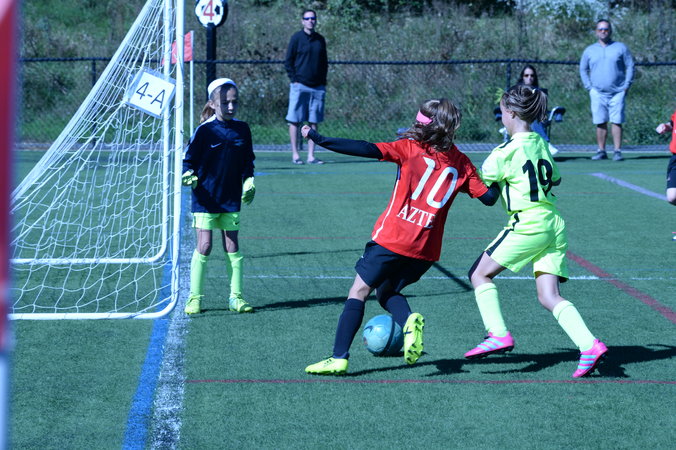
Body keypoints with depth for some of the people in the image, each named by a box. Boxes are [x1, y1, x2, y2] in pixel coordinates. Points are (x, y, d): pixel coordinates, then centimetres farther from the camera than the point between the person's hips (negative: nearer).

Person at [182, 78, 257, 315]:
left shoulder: (242, 130, 4)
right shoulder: (204, 130, -9)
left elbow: (248, 162, 17)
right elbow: (188, 159, -4)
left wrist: (248, 183, 5)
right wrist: (189, 175, -23)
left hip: (231, 199, 4)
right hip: (205, 198, -4)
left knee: (232, 247, 7)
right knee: (204, 246, -6)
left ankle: (235, 297, 14)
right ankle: (194, 297, 4)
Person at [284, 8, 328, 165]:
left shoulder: (320, 39, 13)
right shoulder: (297, 38, 0)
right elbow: (288, 61, 1)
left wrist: (323, 82, 9)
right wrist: (294, 79, -7)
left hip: (317, 87, 4)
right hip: (300, 86, -4)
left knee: (314, 122, 3)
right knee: (294, 121, -3)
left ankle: (311, 156, 6)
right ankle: (295, 155, 2)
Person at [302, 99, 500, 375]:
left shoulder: (410, 148, -3)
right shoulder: (461, 163, 7)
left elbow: (368, 150, -13)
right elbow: (488, 197, 6)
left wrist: (319, 139, -11)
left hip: (392, 238, -4)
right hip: (427, 249, 5)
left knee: (359, 291, 4)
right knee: (386, 291, 24)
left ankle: (339, 358, -4)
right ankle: (409, 321, -8)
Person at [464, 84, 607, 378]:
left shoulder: (506, 151, -10)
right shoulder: (542, 144, 12)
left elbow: (482, 186, -2)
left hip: (527, 224, -7)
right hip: (555, 226, 7)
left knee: (480, 274, 7)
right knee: (549, 296, 4)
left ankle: (499, 334, -4)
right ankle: (589, 345, -13)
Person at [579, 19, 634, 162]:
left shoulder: (620, 48, 8)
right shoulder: (589, 51, 13)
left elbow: (630, 66, 8)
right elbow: (583, 69, 19)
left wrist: (626, 85, -1)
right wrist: (589, 87, 7)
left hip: (617, 92, -2)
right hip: (598, 93, 2)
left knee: (616, 122, -7)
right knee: (600, 123, -1)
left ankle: (618, 151, -4)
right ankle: (601, 151, 5)